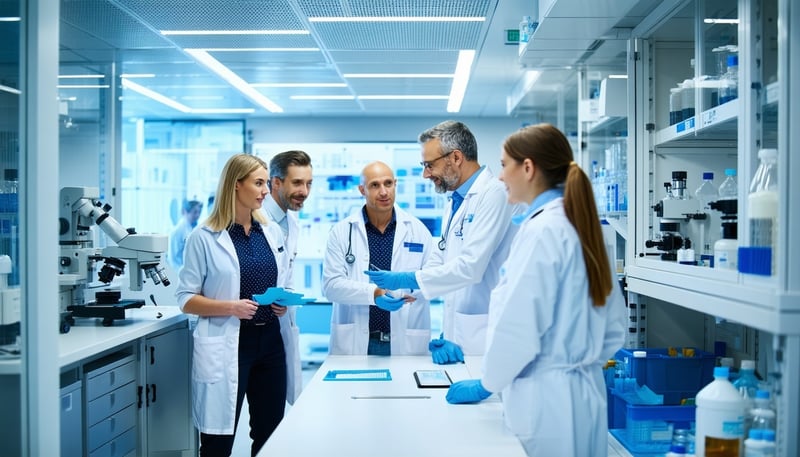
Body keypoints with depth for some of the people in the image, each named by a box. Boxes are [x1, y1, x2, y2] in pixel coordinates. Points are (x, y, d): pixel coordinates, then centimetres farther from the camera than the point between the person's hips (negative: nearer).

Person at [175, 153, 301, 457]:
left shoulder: (273, 232, 9)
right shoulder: (204, 238, -7)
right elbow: (186, 300, -6)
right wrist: (230, 307, -20)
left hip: (271, 340, 5)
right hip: (227, 344, -5)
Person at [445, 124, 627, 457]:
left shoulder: (541, 229, -17)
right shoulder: (580, 224, 8)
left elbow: (518, 324, -18)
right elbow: (614, 326, 12)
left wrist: (487, 383, -5)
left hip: (547, 398, -8)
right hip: (585, 389, 8)